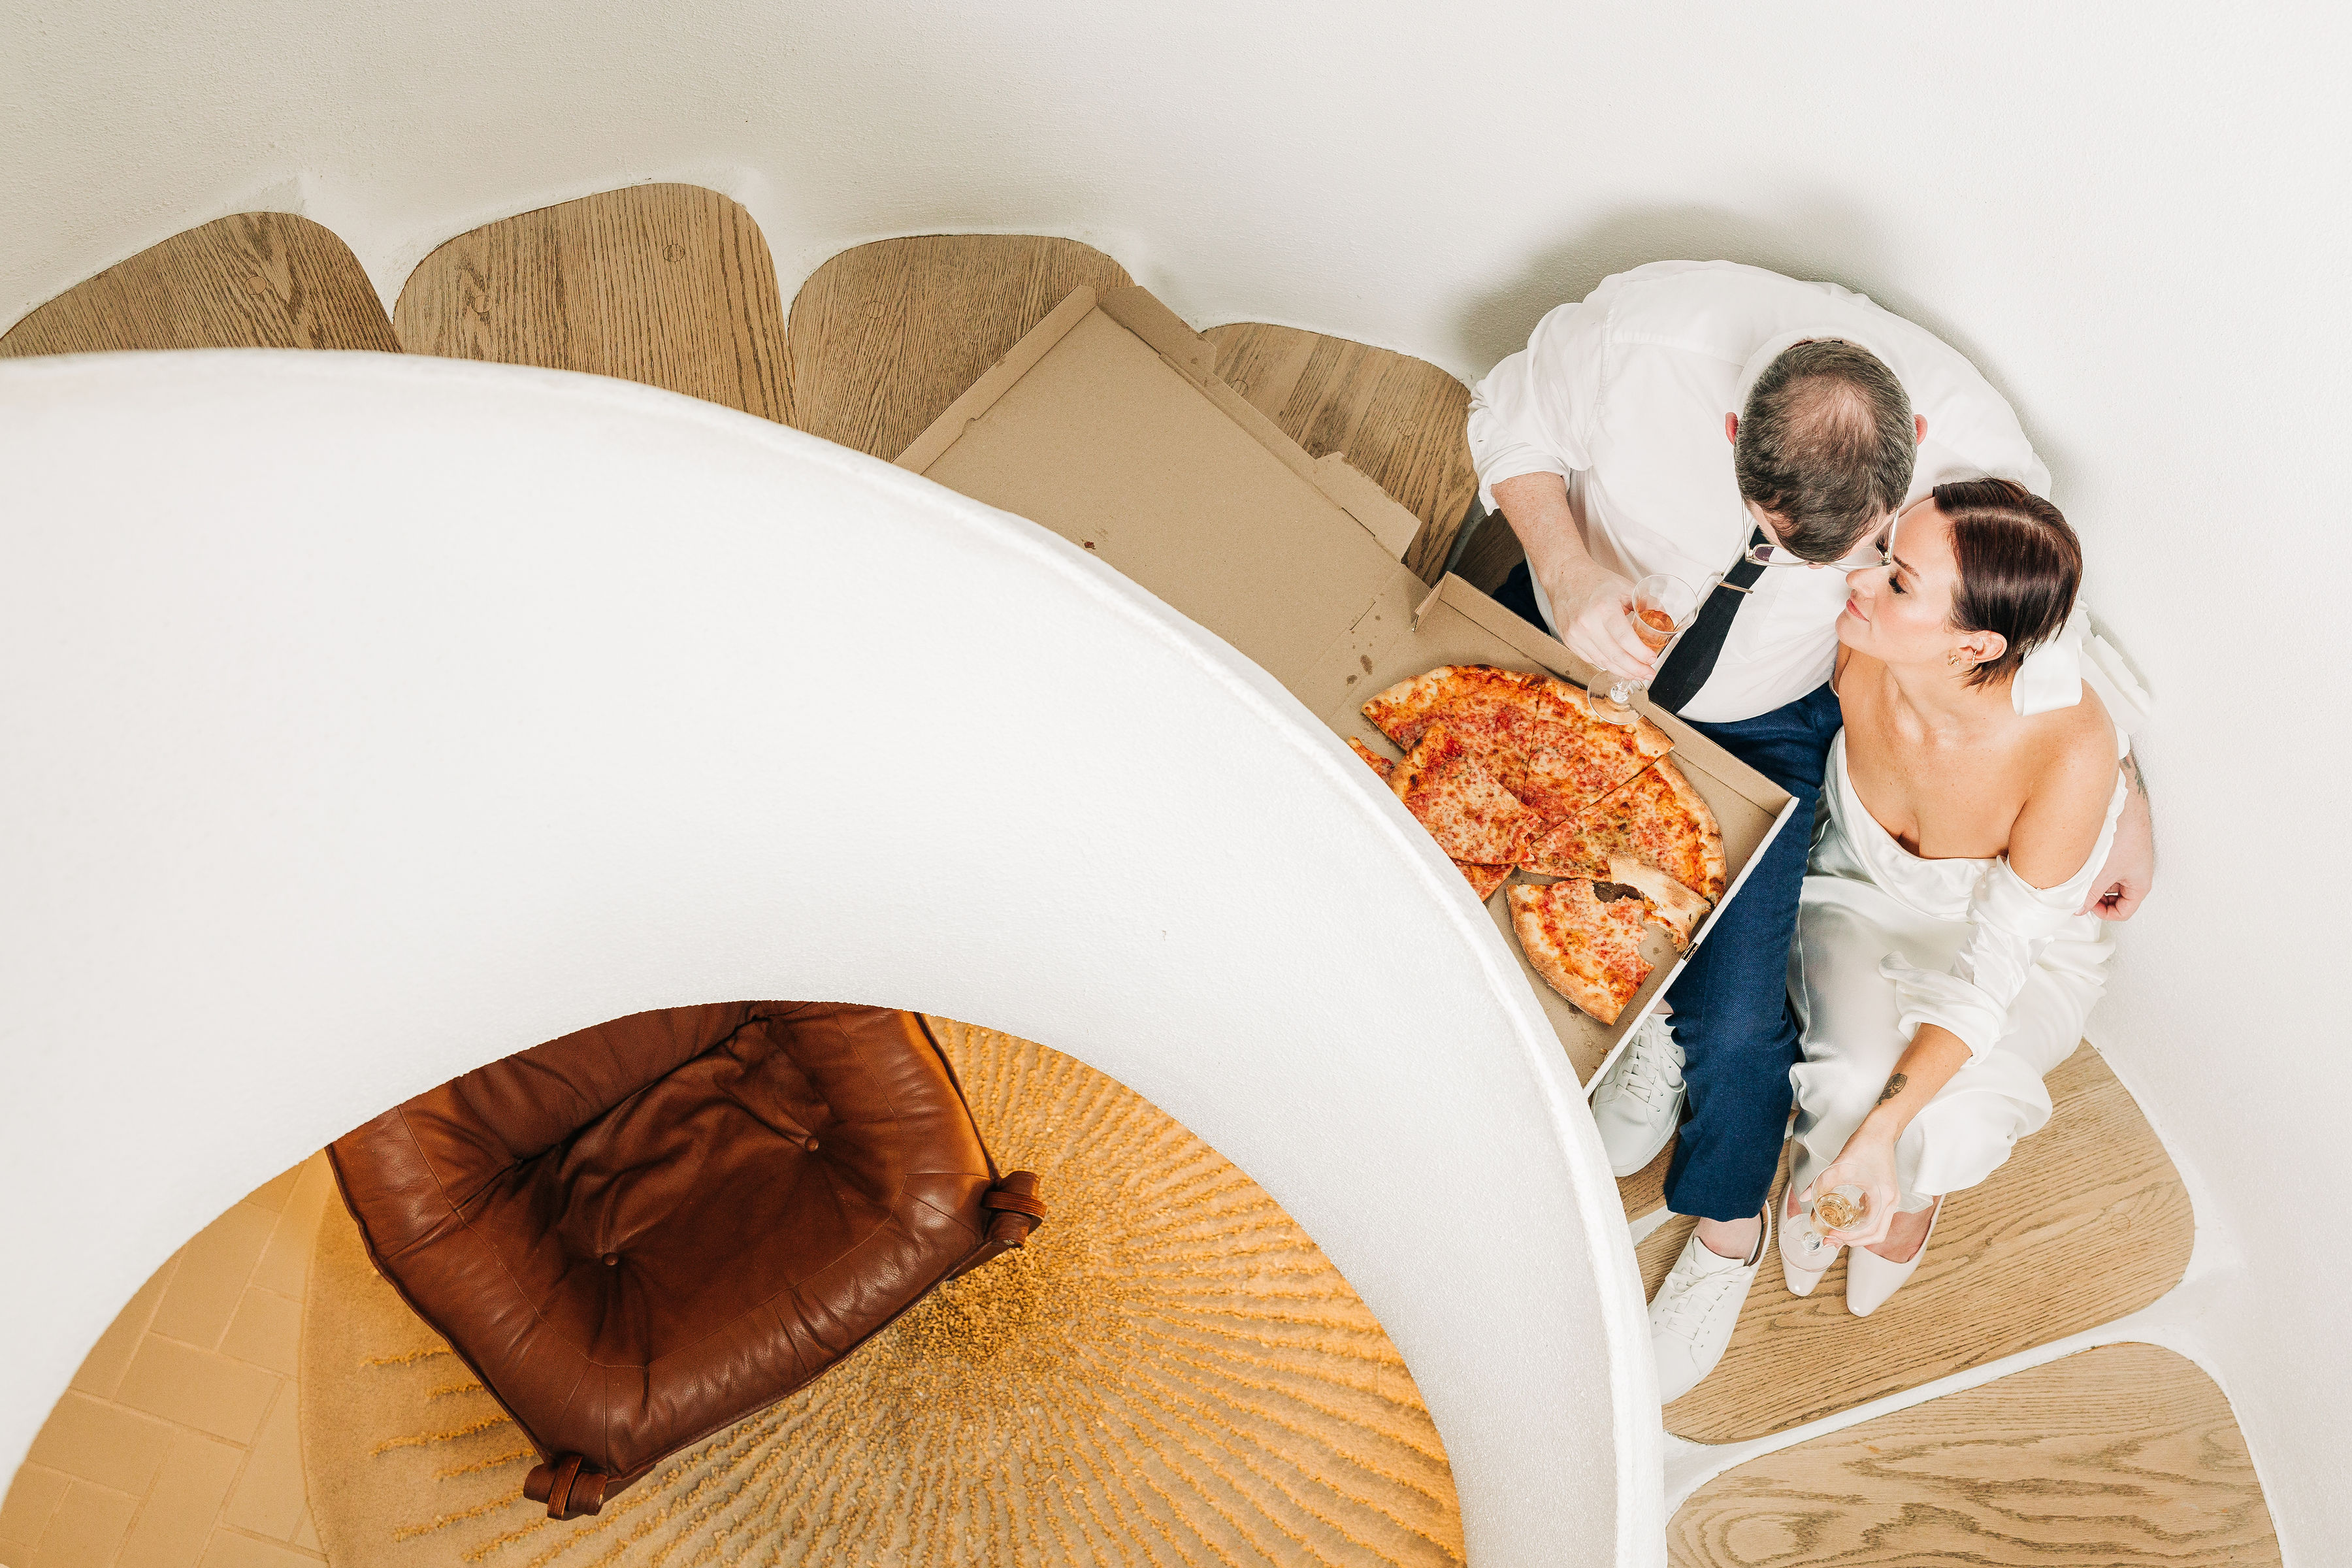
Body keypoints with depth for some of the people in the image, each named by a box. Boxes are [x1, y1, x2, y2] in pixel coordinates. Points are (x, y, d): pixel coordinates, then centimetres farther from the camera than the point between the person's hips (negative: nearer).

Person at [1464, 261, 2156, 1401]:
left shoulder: (1970, 453, -29)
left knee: (1736, 1019, -5)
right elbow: (1509, 418, -12)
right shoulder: (1640, 334, -34)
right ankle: (1638, 1017, 31)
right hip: (1581, 635, 2)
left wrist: (2120, 806, 1)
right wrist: (1564, 567, -29)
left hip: (1762, 722, -1)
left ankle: (1729, 1231, 28)